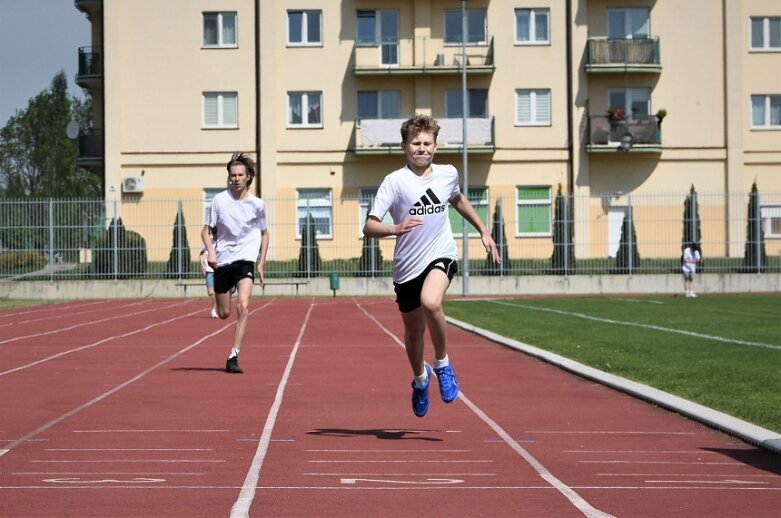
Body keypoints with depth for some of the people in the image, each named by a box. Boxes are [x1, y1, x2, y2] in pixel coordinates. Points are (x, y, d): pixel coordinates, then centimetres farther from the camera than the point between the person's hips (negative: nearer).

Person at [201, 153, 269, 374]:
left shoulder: (257, 204, 0)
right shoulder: (219, 200, -2)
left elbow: (264, 233, 14)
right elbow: (206, 230, 5)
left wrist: (261, 264, 9)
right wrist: (211, 251, -13)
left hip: (245, 260, -1)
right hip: (222, 261, 1)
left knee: (243, 306, -22)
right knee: (223, 314, 7)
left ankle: (233, 357, -18)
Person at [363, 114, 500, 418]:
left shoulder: (448, 174, 3)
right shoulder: (395, 181, -9)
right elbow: (369, 227, -16)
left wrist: (483, 230, 27)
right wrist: (395, 229, -35)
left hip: (441, 255, 0)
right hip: (407, 265, 0)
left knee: (430, 302, -32)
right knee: (414, 332, 12)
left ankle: (442, 364, -8)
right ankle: (420, 378, 45)